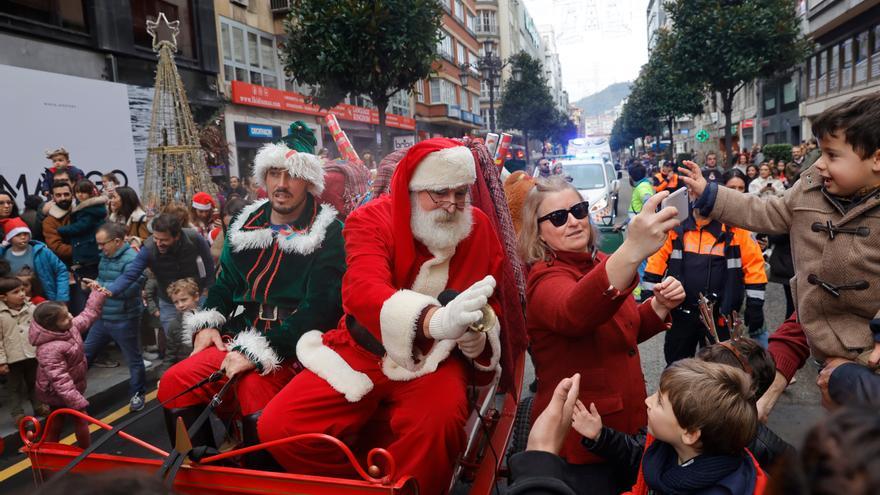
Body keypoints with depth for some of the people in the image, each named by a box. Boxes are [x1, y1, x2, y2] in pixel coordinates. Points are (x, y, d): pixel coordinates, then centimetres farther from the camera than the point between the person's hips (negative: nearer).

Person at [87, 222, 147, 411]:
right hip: (102, 318, 8)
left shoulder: (132, 259, -21)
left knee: (133, 360, 9)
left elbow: (130, 289, -30)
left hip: (124, 321, -8)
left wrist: (100, 286, -26)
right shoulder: (105, 256, 7)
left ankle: (137, 394, 26)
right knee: (85, 354, 20)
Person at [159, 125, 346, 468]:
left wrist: (260, 351, -20)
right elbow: (226, 283, 24)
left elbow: (321, 306, -16)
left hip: (289, 348, -5)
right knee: (174, 383, -12)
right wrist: (206, 324, 5)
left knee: (255, 389, -32)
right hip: (239, 339, 6)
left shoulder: (327, 233, -6)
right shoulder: (248, 224, 13)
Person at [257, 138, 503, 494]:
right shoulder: (371, 219, -9)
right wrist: (436, 320, -49)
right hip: (362, 352, 0)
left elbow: (491, 305, 8)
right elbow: (362, 290, -29)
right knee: (278, 425, -16)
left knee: (439, 420, -34)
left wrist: (477, 333, -18)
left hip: (433, 359, 0)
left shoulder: (479, 227, 1)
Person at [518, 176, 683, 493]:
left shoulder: (600, 263, 3)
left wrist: (661, 305, -6)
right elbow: (573, 315, -47)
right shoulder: (546, 278, -22)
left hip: (626, 424, 8)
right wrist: (632, 250, -61)